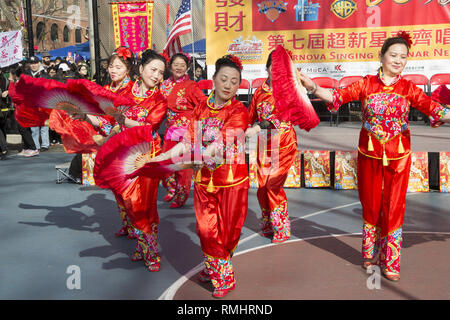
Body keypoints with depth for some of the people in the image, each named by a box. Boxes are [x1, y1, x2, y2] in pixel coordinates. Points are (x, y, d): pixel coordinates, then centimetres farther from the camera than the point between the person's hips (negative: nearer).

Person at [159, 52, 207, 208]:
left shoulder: (191, 86, -9)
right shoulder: (165, 85, 7)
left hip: (186, 130, -5)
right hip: (170, 129, 5)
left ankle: (181, 197, 17)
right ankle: (171, 190, 28)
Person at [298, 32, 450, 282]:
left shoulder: (408, 88, 2)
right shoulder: (366, 84, 0)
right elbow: (337, 96, -12)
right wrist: (312, 87, -27)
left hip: (398, 154, 0)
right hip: (369, 153, 0)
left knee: (394, 206, 4)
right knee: (371, 204, 11)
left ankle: (390, 261, 17)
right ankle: (370, 253, 31)